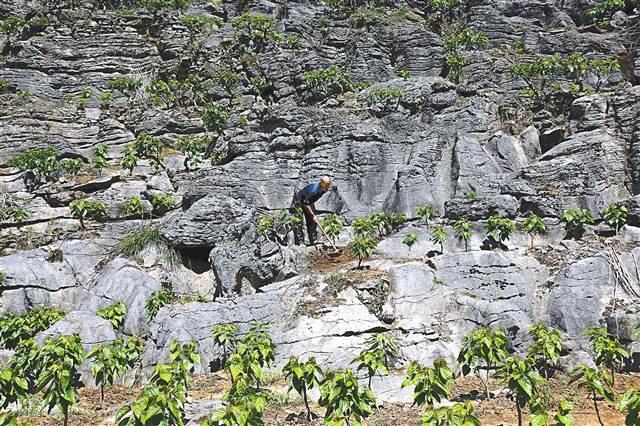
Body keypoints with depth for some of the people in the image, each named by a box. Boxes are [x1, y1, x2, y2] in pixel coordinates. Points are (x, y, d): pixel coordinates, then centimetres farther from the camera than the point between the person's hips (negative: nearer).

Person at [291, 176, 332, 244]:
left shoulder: (324, 190, -13)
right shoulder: (313, 189, -38)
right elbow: (306, 203, -31)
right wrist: (313, 215, -30)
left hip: (309, 201, 8)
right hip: (299, 202, -8)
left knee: (313, 221, 2)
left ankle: (313, 240, 9)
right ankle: (299, 242, -11)